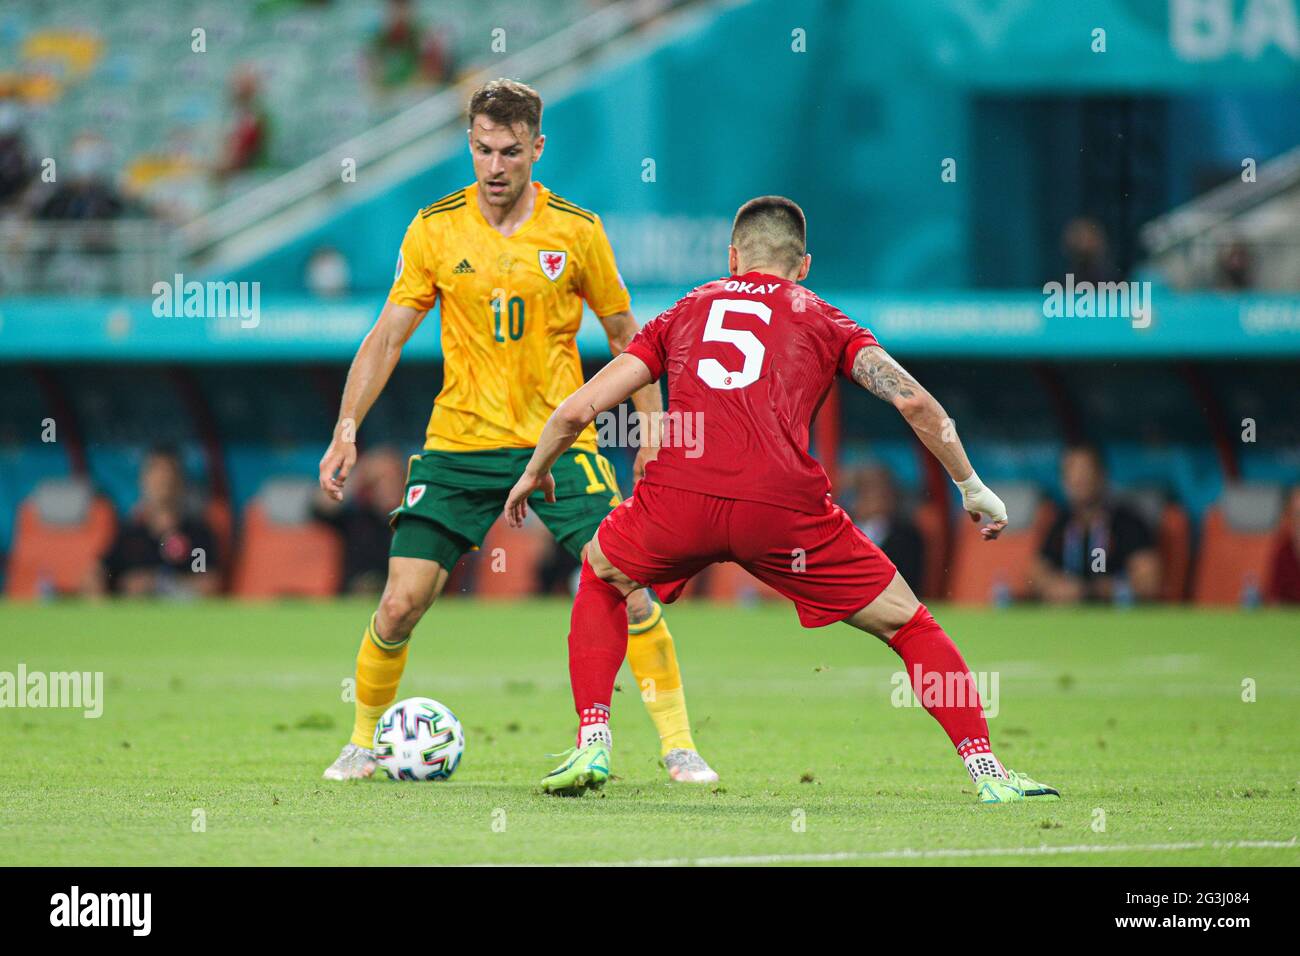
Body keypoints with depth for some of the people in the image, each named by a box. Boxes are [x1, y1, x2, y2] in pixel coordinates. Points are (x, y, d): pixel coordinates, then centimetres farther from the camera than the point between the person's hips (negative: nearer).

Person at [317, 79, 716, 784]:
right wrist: (347, 429, -7)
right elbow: (387, 337, 2)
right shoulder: (435, 229, -1)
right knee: (400, 604, -6)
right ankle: (363, 743, 17)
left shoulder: (576, 230, -2)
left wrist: (655, 429, 3)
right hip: (458, 446, 1)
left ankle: (677, 745, -3)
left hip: (559, 441, -1)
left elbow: (624, 335, 8)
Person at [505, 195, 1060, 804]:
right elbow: (913, 401, 8)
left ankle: (592, 745, 20)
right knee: (907, 625, 16)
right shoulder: (823, 321, 23)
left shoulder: (683, 314, 27)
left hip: (678, 498, 1)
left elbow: (577, 410, 22)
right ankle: (986, 770, 6)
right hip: (782, 506, -1)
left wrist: (535, 474, 40)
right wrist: (972, 488, 19)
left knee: (600, 577, 33)